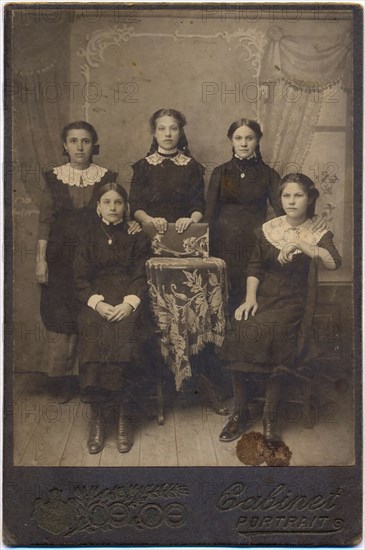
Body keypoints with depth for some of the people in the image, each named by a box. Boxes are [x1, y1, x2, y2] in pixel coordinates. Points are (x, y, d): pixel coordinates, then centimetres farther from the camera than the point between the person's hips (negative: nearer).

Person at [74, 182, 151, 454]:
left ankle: (124, 416, -22)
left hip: (129, 298, -1)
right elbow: (81, 278, 9)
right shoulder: (89, 236, 18)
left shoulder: (137, 236, 16)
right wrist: (97, 302, -11)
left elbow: (143, 275, 6)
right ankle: (97, 417, -23)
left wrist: (129, 302, -14)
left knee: (124, 336, -33)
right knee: (96, 334, -32)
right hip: (96, 298, 1)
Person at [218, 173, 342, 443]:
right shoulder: (267, 229, 7)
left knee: (271, 331, -28)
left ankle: (270, 417, -12)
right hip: (263, 296, 2)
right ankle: (240, 412, -7)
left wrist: (299, 245, -27)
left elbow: (335, 262, -17)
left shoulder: (319, 234, 3)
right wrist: (250, 297, -7)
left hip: (292, 300, -2)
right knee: (242, 328, -24)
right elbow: (254, 267, 8)